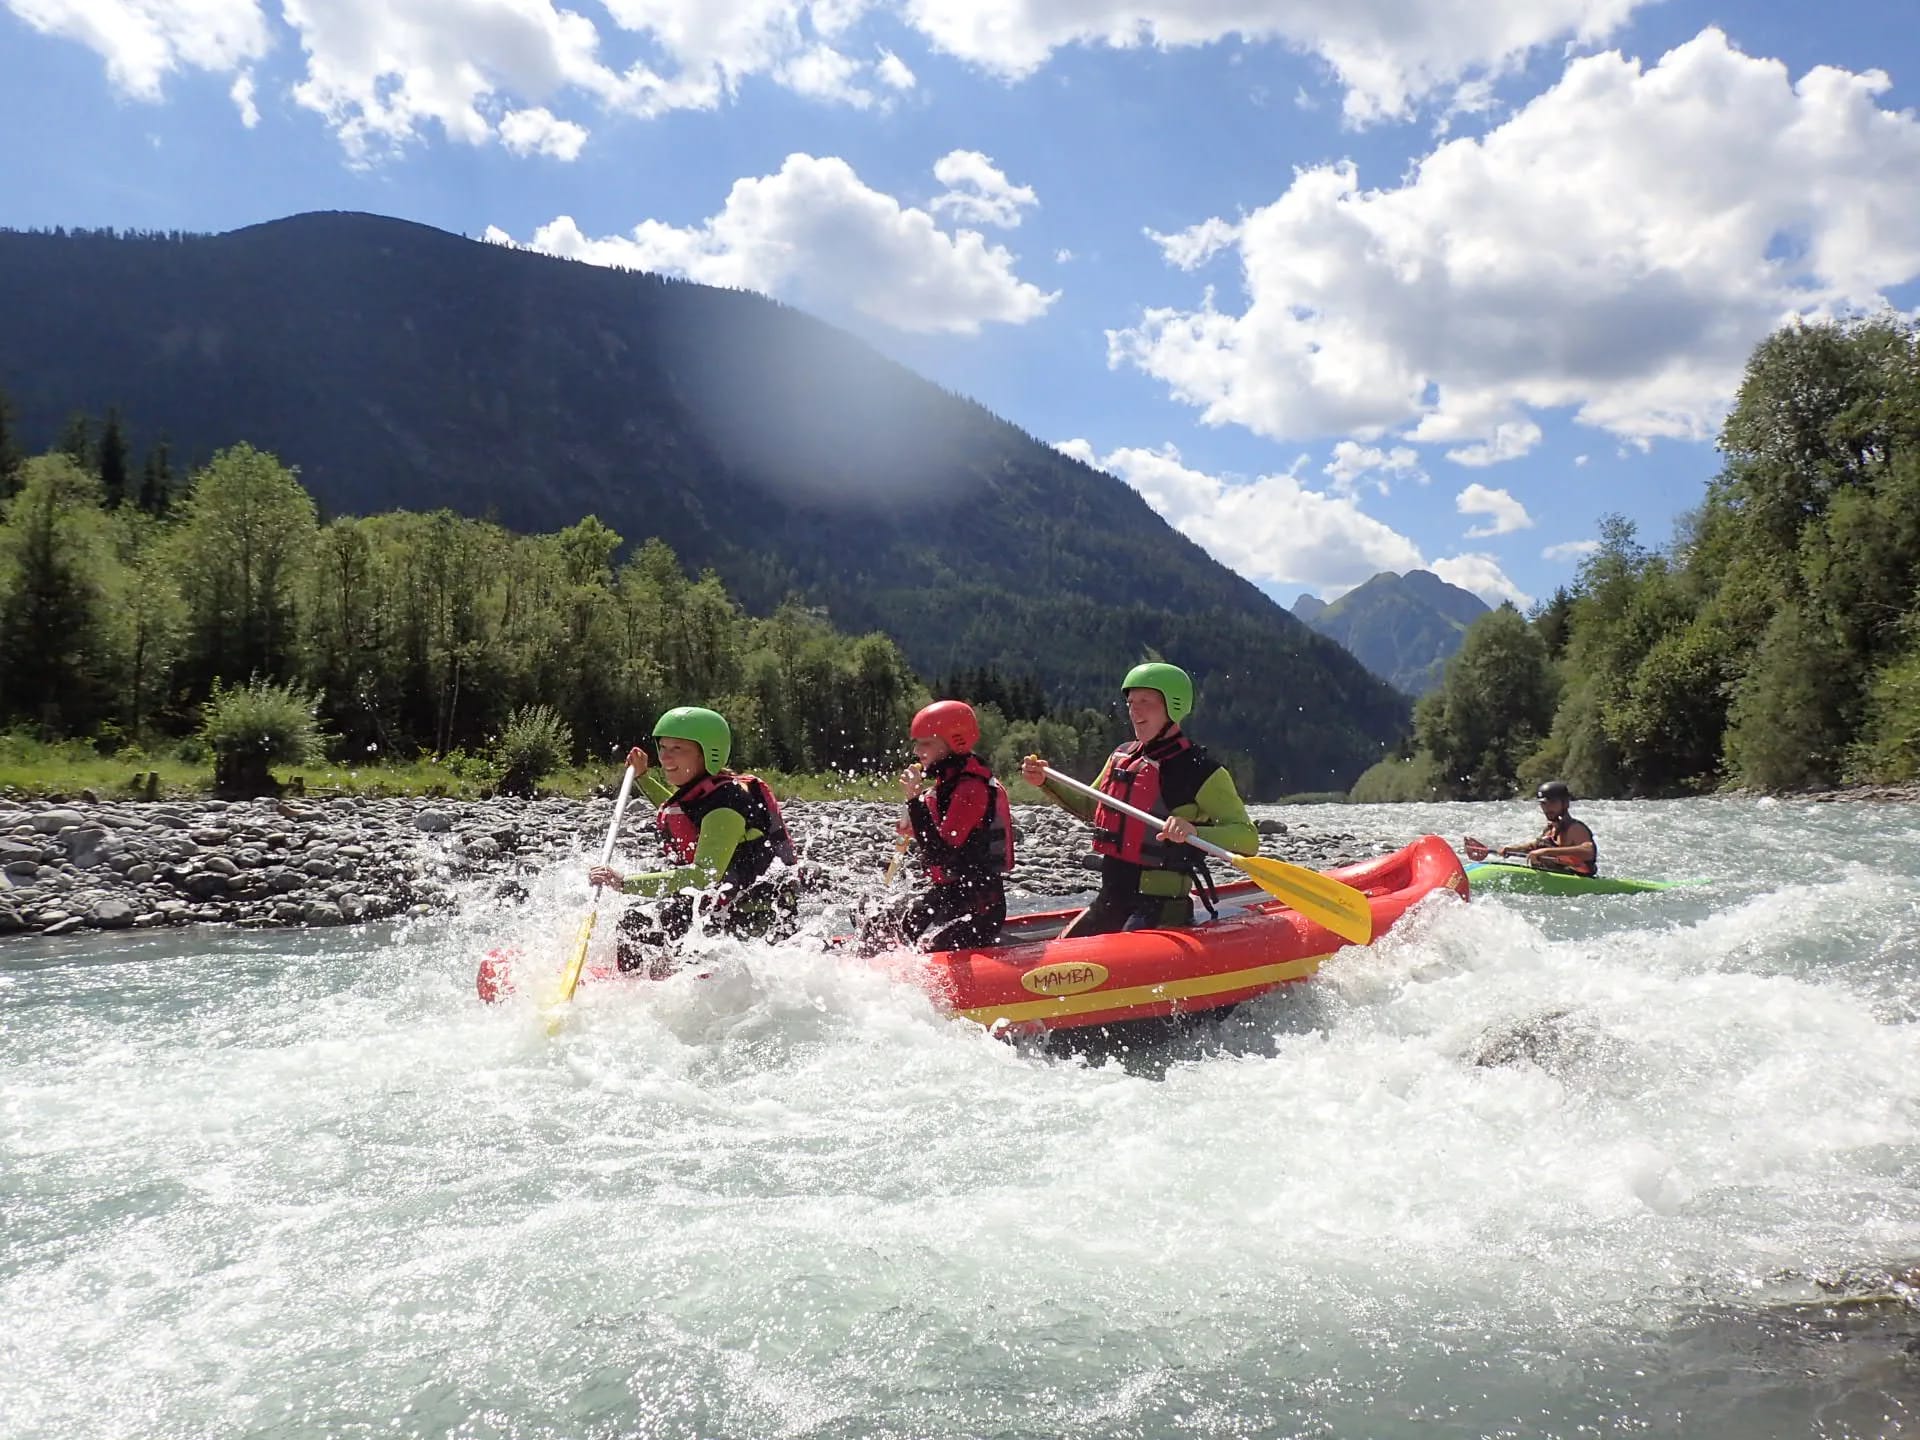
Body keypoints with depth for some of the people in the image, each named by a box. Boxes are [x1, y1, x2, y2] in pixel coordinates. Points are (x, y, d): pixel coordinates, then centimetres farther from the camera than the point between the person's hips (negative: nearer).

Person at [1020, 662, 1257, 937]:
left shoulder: (1202, 772, -13)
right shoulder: (1122, 757, 9)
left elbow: (1249, 840, -20)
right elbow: (1091, 808, 27)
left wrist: (1194, 831, -36)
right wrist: (1046, 782, 13)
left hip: (1161, 906, -7)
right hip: (1111, 900, 7)